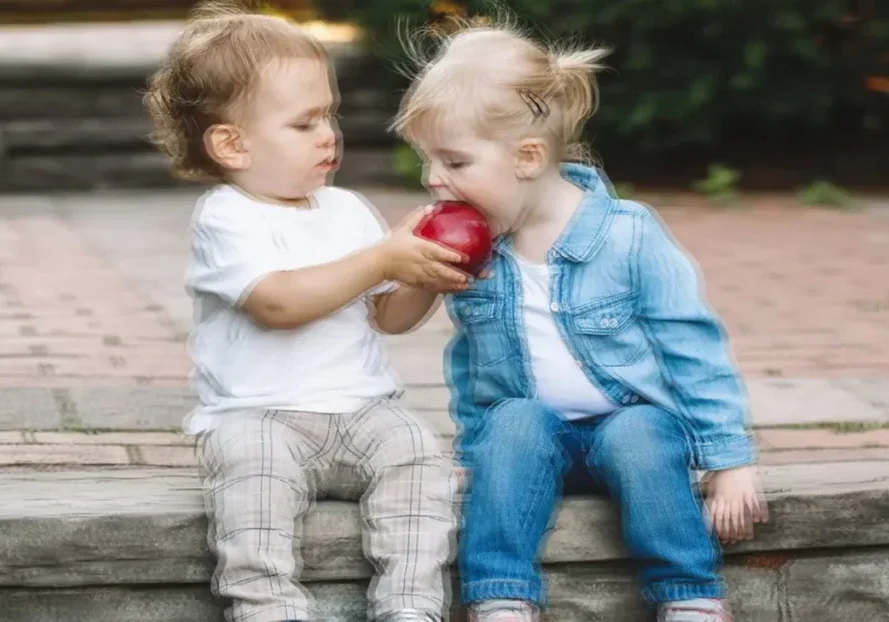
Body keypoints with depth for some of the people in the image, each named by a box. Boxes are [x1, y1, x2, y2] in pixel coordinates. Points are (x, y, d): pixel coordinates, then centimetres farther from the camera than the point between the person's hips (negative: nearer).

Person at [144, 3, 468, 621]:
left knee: (417, 453, -23)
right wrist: (384, 258, -19)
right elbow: (279, 302, -20)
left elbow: (389, 316, 18)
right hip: (257, 414, -5)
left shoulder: (347, 209, 16)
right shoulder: (226, 219, -4)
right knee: (253, 461, -35)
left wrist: (429, 277, -4)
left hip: (363, 410, 5)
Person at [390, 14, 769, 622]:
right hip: (530, 433, 3)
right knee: (515, 420, -30)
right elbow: (467, 364, 16)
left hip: (636, 419, -3)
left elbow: (693, 351, -10)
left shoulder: (628, 236, -14)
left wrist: (732, 460, -12)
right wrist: (472, 452, 14)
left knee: (636, 434, -34)